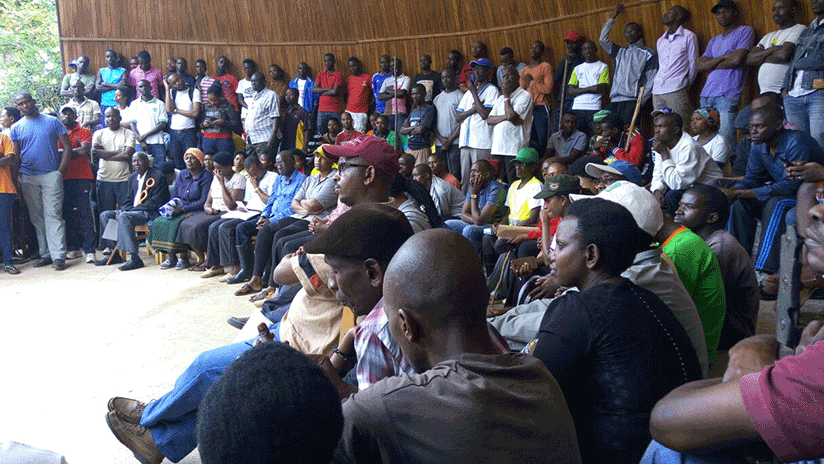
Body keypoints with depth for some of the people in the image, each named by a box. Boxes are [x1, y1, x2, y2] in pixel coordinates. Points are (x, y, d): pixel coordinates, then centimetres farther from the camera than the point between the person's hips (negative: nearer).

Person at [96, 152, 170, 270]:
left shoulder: (157, 176, -11)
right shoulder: (133, 177, 16)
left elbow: (155, 203, -18)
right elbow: (130, 200, 21)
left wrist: (126, 211, -20)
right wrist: (122, 210, -4)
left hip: (151, 213, -10)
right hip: (133, 211, 10)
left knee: (124, 217, -33)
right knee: (104, 215, 4)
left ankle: (135, 258, -34)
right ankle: (114, 255, 4)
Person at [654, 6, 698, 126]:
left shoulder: (688, 36, 6)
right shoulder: (660, 40, 22)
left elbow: (693, 63, 5)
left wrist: (687, 85, 4)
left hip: (676, 90, -5)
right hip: (657, 90, 6)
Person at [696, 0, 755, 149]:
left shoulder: (745, 31, 7)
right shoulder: (714, 41, 25)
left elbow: (737, 59, -8)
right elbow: (698, 66, 11)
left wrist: (710, 64, 5)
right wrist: (722, 57, -2)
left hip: (727, 97, -6)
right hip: (706, 95, 6)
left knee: (725, 141, -14)